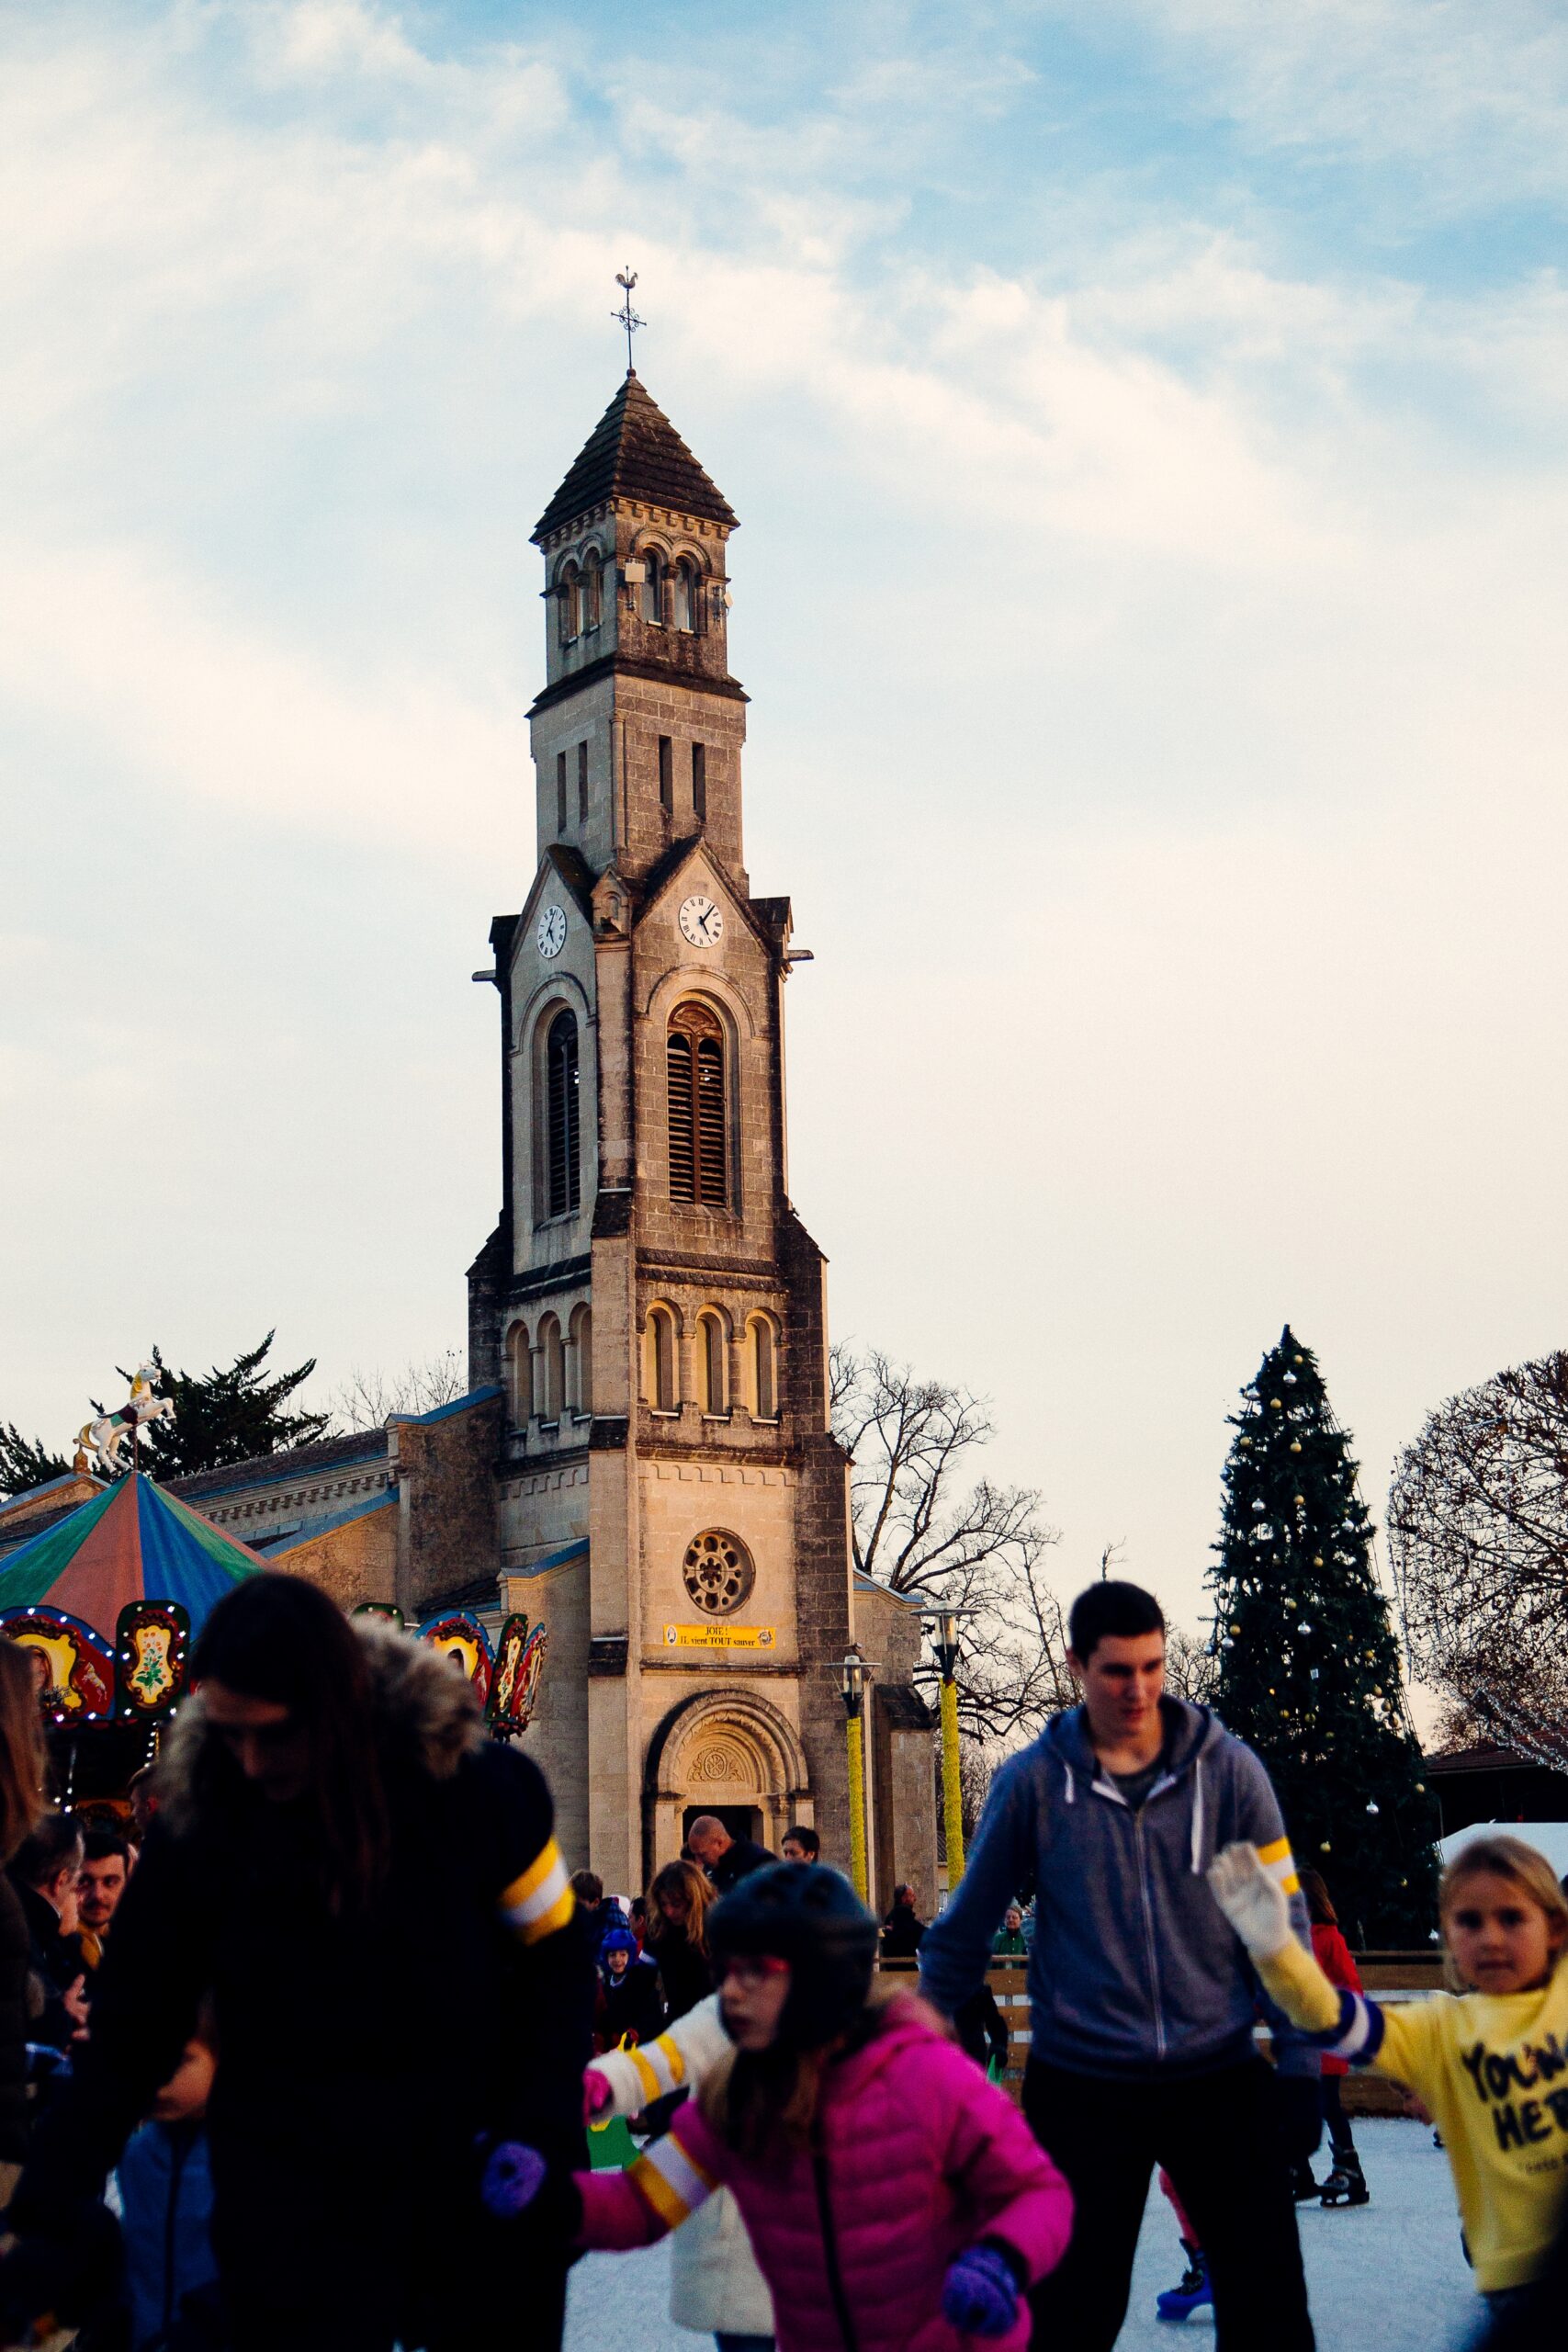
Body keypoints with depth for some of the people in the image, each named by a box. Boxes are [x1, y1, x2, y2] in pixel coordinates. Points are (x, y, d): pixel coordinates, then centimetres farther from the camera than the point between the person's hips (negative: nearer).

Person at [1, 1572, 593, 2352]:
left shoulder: (478, 1785, -14)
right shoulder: (196, 1826, -11)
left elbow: (555, 1960, -3)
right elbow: (127, 2039, -4)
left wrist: (540, 2134, -13)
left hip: (478, 2193, 0)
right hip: (297, 2220, 0)